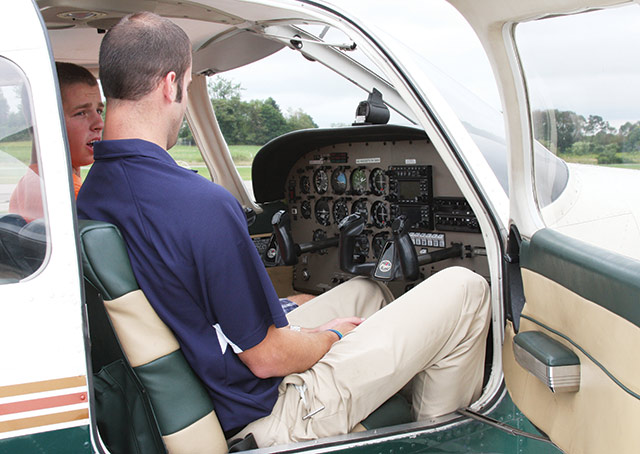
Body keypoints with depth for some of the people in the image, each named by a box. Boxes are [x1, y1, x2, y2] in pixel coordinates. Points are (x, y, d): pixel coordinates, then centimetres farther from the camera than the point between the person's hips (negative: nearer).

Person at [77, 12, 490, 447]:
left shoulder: (89, 199, -1)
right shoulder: (203, 204, -32)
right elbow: (266, 358, -24)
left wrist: (301, 329, 11)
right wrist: (332, 337, -1)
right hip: (271, 413, -9)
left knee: (368, 292, 26)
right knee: (464, 290, -2)